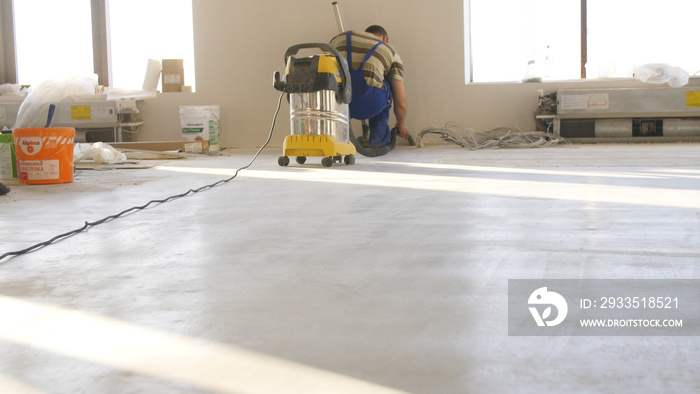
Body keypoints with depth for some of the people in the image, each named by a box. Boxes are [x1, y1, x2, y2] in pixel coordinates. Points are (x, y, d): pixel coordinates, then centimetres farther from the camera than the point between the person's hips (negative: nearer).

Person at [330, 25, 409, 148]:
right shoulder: (391, 52, 26)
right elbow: (401, 103, 22)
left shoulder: (339, 38, 30)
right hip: (369, 105, -1)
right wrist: (401, 126, 43)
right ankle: (378, 135, 26)